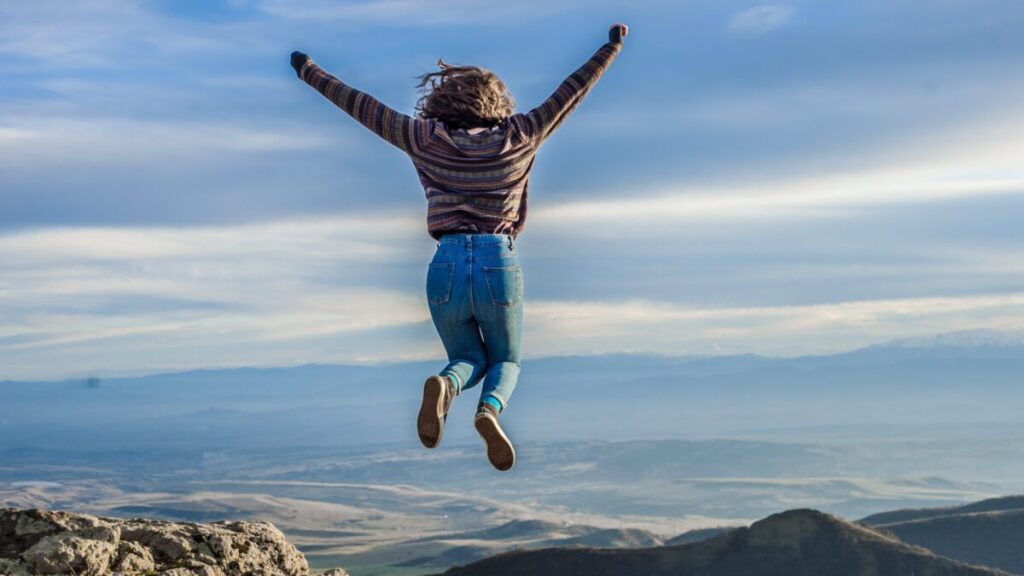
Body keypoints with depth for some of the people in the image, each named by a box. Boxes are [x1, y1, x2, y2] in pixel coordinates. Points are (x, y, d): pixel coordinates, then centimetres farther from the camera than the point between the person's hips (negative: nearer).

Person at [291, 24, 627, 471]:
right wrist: (612, 46, 26)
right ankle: (490, 409, -16)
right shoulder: (517, 137, 6)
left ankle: (445, 385, -16)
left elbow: (362, 106, 14)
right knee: (505, 360, 22)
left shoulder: (425, 139, 7)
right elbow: (572, 92, 14)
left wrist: (310, 74, 26)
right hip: (499, 264, -1)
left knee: (469, 358, 23)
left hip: (446, 266, 1)